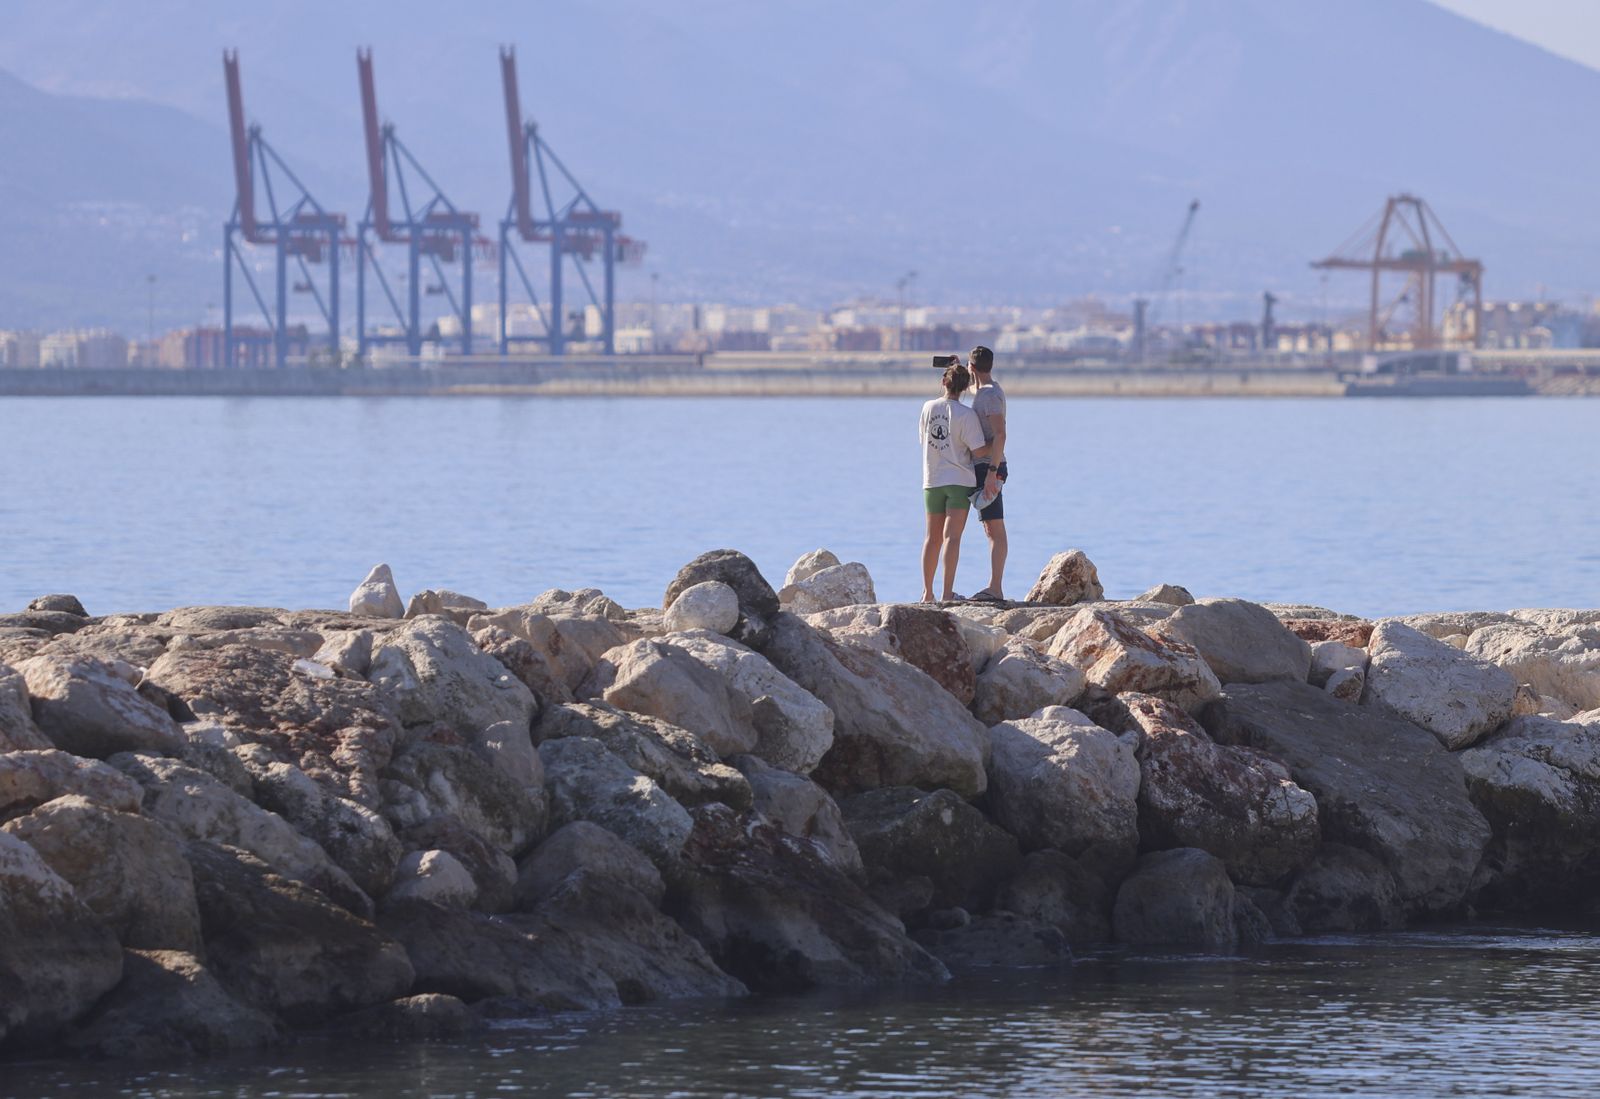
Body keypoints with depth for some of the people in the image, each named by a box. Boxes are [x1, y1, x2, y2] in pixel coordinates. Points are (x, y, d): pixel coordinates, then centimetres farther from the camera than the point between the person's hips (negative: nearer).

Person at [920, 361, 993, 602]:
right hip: (959, 482, -4)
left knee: (933, 538, 13)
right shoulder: (966, 415, -13)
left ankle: (927, 592, 15)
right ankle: (948, 593, -13)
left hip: (932, 481, 4)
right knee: (952, 537, -7)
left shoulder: (928, 408, 1)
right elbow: (978, 451, -13)